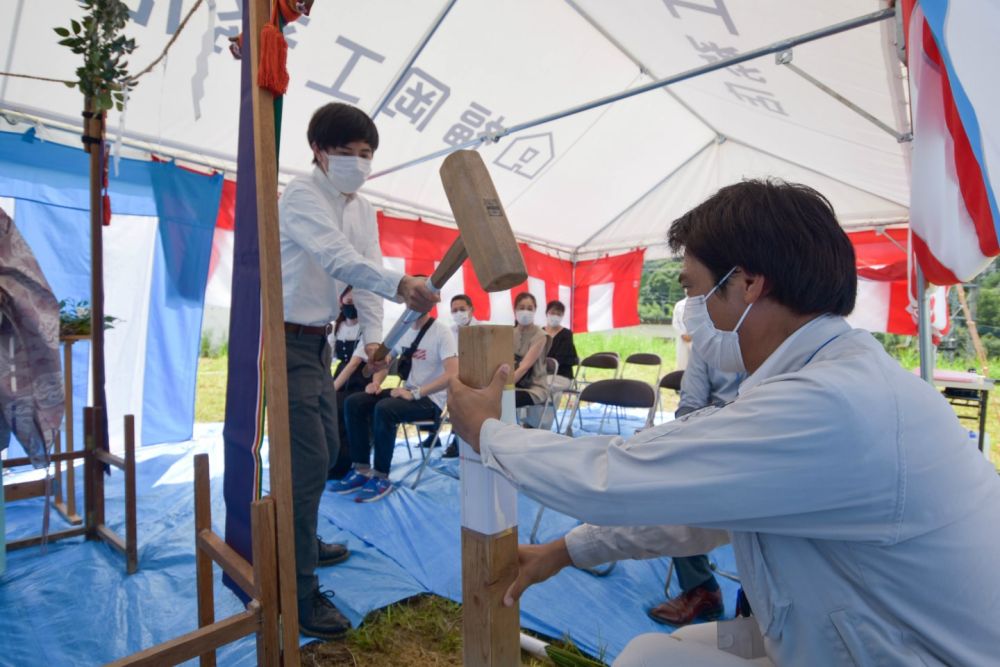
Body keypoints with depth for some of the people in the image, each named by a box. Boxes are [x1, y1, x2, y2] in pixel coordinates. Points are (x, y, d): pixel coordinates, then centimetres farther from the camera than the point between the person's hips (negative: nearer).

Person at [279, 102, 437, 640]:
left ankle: (301, 541, 40)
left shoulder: (361, 209, 10)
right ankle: (299, 592, 4)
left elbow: (364, 271, 1)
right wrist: (400, 286, -50)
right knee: (308, 459, -9)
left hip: (317, 340, 9)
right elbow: (338, 260, -34)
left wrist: (375, 337, -12)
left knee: (326, 448, 18)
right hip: (288, 340, -9)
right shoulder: (303, 196, -16)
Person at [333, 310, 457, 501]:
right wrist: (376, 382, -3)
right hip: (407, 393, 8)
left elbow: (453, 374, -24)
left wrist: (415, 393, -30)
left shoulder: (441, 332, -14)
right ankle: (361, 470, -5)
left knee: (384, 409, -33)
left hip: (430, 399, -8)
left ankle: (381, 478, -18)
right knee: (354, 403, -8)